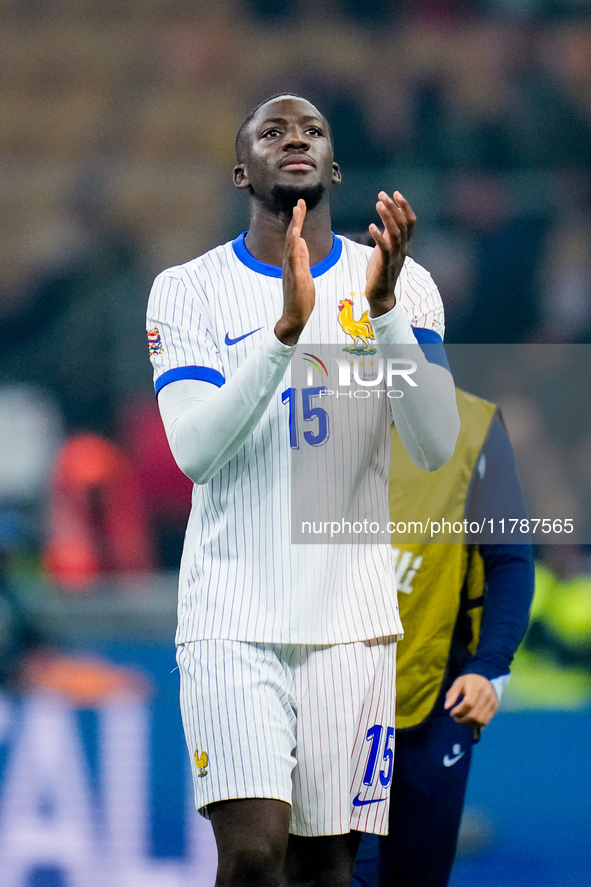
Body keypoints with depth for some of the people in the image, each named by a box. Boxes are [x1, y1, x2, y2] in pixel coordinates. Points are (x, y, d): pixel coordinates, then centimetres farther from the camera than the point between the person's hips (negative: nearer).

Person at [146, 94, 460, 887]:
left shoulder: (401, 284, 5)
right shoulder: (188, 291, 2)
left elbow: (437, 447, -8)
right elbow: (195, 451, -13)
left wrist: (384, 307, -20)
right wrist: (287, 328, -24)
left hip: (351, 617, 2)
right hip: (232, 618, -2)